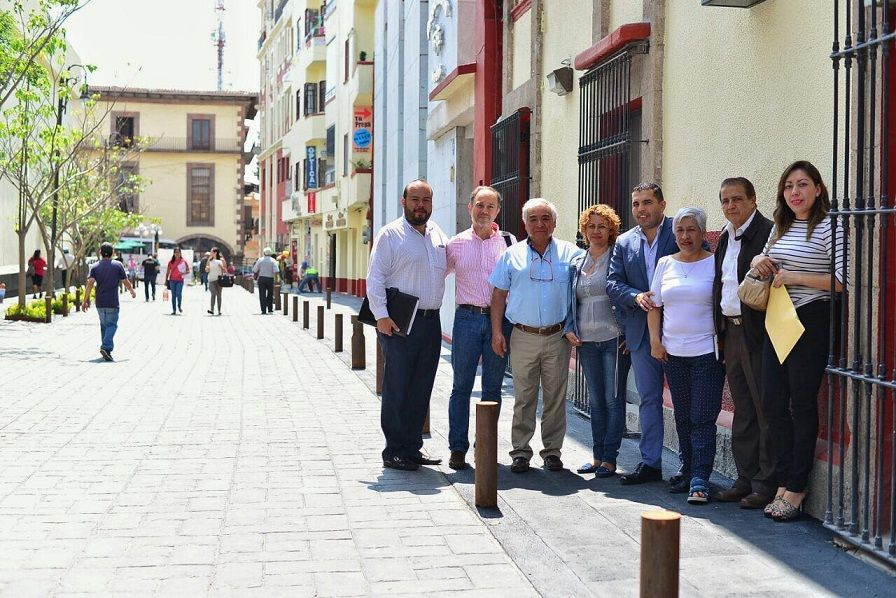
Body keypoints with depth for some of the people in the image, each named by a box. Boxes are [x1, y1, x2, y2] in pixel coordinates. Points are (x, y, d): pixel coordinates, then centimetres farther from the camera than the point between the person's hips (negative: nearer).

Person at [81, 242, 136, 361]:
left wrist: (86, 300, -7)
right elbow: (125, 282, 1)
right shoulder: (118, 265, -2)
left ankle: (105, 347, 23)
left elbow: (90, 283, -9)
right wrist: (132, 291, 20)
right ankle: (106, 347, -20)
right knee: (112, 325, -1)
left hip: (100, 303, 3)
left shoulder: (95, 266, 2)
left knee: (104, 325, 17)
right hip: (113, 302, -3)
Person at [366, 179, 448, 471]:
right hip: (399, 324, -6)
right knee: (397, 389, -2)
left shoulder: (438, 234, 15)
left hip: (431, 323, 6)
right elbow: (375, 278, -9)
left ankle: (412, 449, 20)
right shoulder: (390, 234, -4)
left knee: (421, 390, 11)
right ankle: (394, 452, 6)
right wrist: (381, 315, -18)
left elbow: (446, 266, 33)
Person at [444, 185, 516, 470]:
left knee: (493, 388, 7)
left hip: (500, 319, 0)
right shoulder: (456, 244, 7)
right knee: (461, 386, 2)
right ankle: (458, 448, 10)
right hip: (467, 318, 0)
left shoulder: (510, 242, 6)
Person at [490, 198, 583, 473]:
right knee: (523, 398, 3)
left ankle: (552, 451, 16)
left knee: (556, 398, 5)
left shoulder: (571, 254, 5)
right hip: (523, 337, 0)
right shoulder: (512, 255, 7)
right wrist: (497, 332, 1)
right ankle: (520, 451, 11)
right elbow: (499, 295, 8)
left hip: (558, 338, 0)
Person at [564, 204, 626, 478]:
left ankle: (609, 458, 4)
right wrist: (569, 329, 4)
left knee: (614, 399, -2)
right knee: (595, 401, 11)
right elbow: (571, 300, 18)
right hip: (586, 341, 5)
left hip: (613, 339, -5)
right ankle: (597, 455, 18)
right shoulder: (577, 262, 13)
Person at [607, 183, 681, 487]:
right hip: (642, 332, 4)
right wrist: (636, 297, -14)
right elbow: (613, 283, 5)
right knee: (648, 399, 11)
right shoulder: (624, 242, 9)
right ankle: (650, 463, 20)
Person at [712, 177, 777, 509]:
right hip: (731, 332, 9)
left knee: (765, 410, -1)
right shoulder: (725, 237, 16)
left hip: (759, 334, -9)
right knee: (742, 410, 14)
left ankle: (767, 484, 7)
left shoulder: (768, 232, -10)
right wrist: (721, 332, 15)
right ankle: (746, 479, 23)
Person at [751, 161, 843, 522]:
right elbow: (769, 266, 28)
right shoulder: (780, 227, 13)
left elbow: (844, 281, -17)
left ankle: (796, 488, 9)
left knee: (802, 403, -1)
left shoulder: (828, 227, -9)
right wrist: (759, 261, 5)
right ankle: (783, 482, 17)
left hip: (812, 322, -7)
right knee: (772, 401, 6)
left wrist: (795, 278, -17)